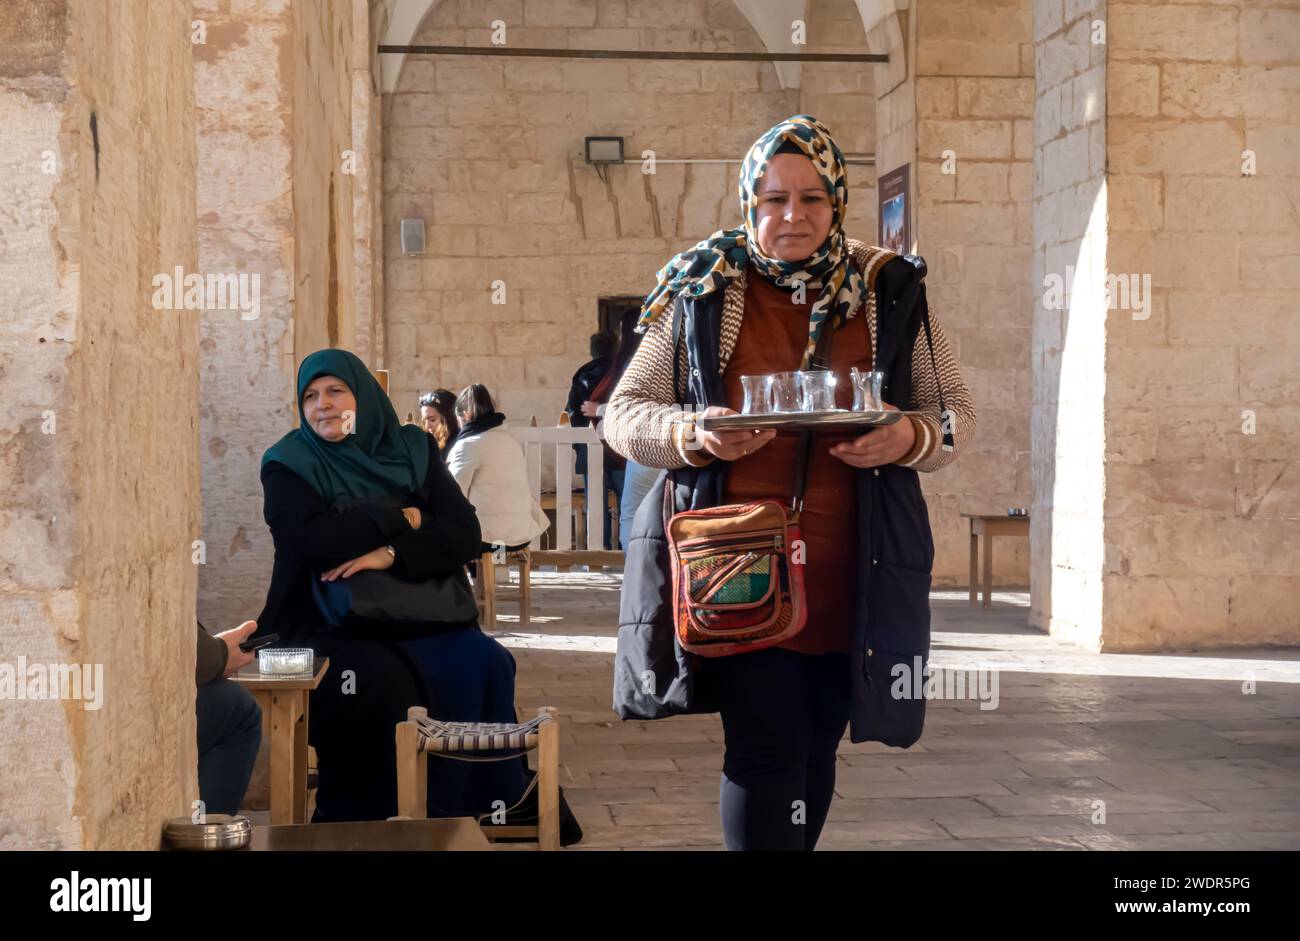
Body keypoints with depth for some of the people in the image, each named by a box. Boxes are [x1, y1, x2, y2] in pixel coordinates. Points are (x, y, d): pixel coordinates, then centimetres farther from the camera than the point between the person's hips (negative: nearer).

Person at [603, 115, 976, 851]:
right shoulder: (703, 292, 5)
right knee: (768, 747, -10)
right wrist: (694, 435, -16)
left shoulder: (890, 292, 8)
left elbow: (958, 413, 10)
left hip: (849, 572, 2)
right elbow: (625, 414, 6)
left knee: (816, 747, 11)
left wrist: (909, 438, -13)